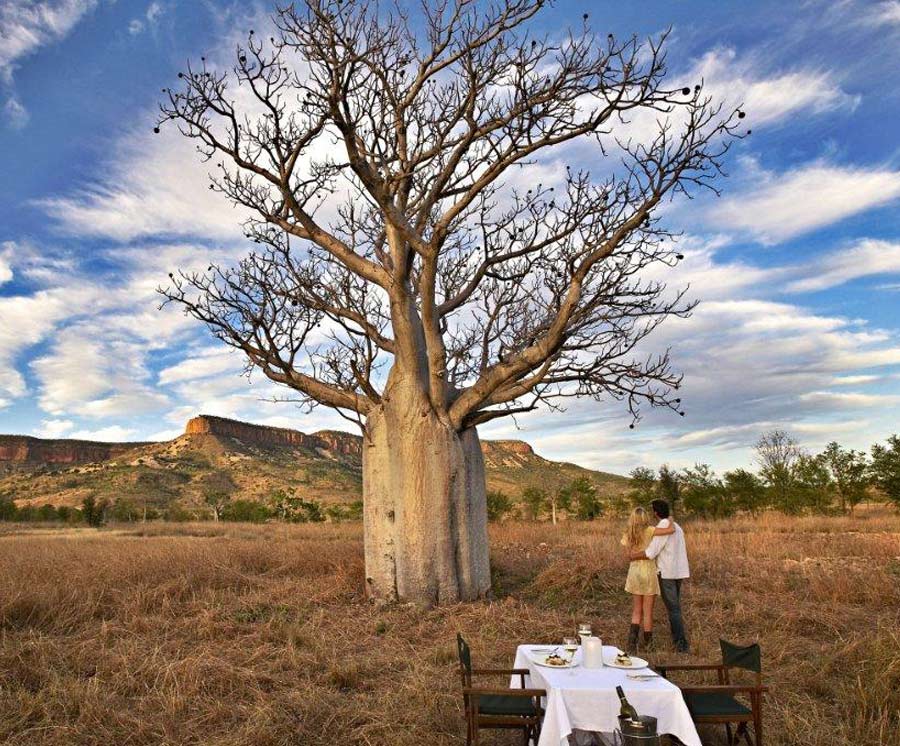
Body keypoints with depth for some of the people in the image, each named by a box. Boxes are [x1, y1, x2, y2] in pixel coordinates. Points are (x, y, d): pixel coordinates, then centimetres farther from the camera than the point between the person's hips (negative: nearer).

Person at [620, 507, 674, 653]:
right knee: (648, 612, 9)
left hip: (634, 572, 4)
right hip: (648, 572, -4)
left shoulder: (627, 535, 2)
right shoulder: (648, 531, -11)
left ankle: (632, 642, -1)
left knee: (636, 611, 14)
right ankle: (648, 644, 20)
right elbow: (671, 530, -17)